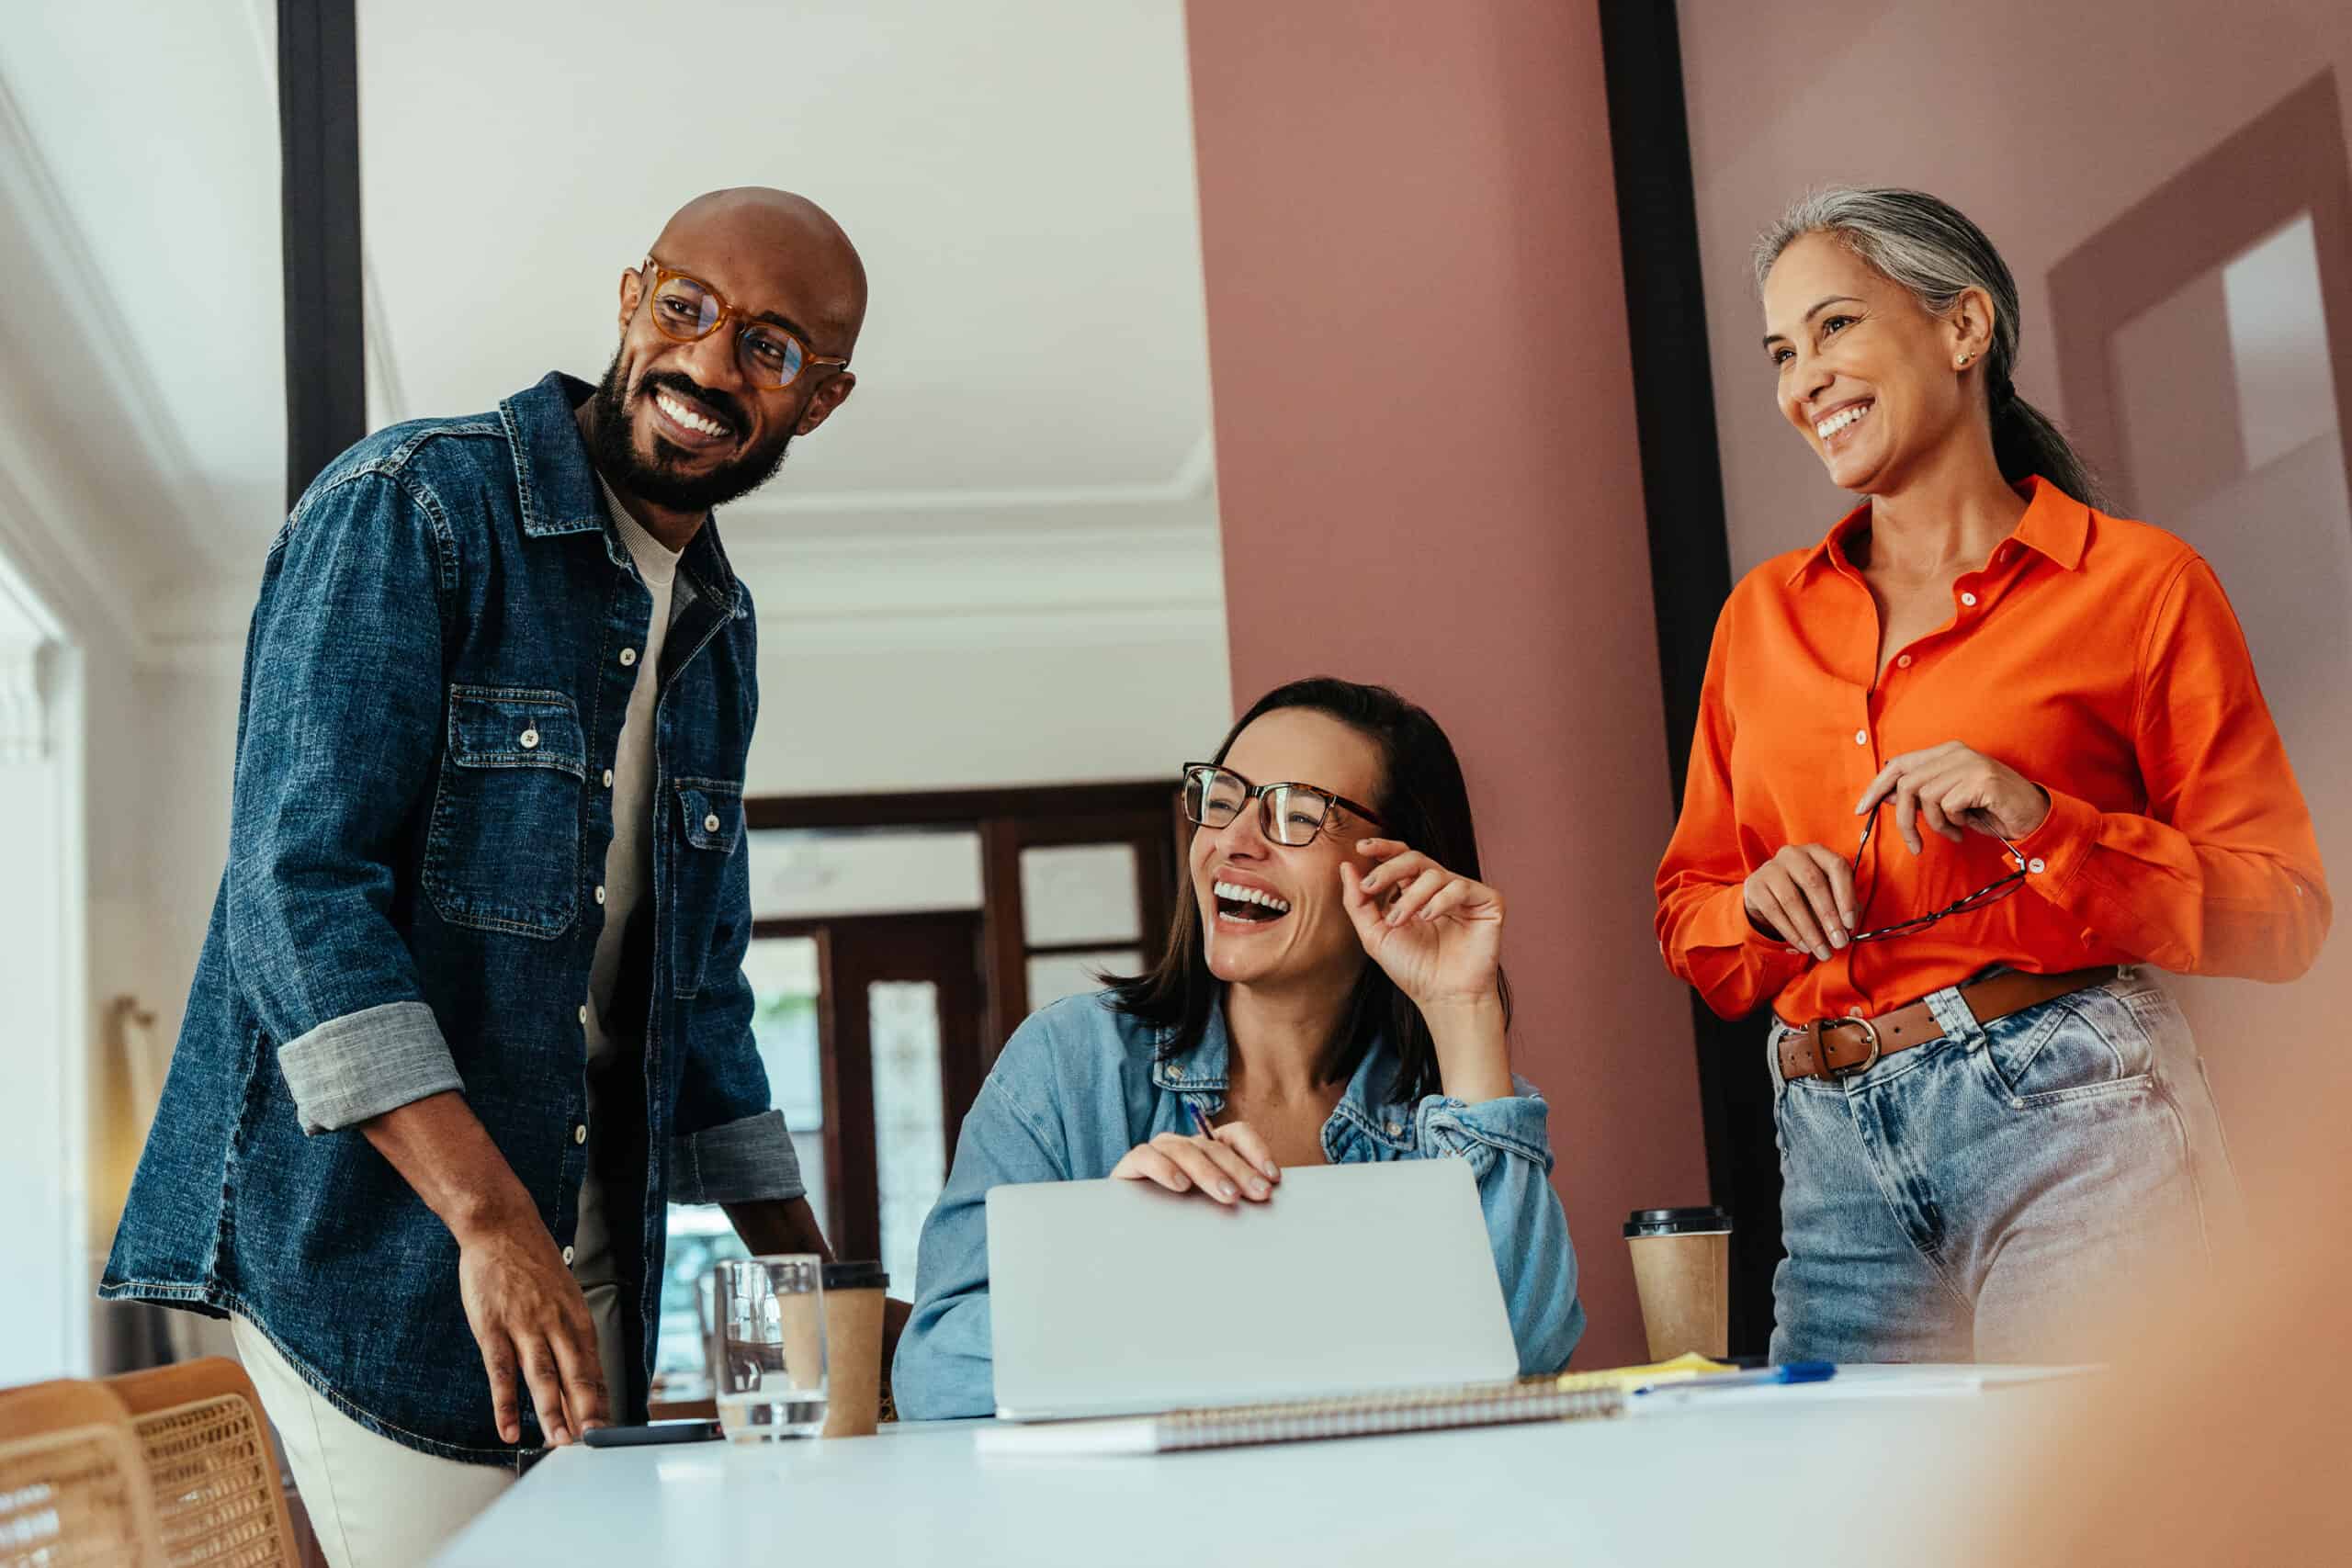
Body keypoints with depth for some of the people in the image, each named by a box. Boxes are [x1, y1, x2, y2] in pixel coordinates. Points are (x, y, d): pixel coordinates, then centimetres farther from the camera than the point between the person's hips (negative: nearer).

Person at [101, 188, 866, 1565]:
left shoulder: (718, 628, 14)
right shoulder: (411, 509, -9)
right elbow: (297, 884, -19)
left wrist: (815, 1286, 16)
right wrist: (490, 1218, -26)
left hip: (589, 1244, 7)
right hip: (363, 1237, -7)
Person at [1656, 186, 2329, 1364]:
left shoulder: (2136, 584, 3)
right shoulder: (1764, 615, 15)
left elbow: (2284, 915, 0)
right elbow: (1688, 912, 19)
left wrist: (2045, 822, -13)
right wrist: (1761, 904, -3)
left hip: (2066, 1107, -3)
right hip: (1833, 1147, 4)